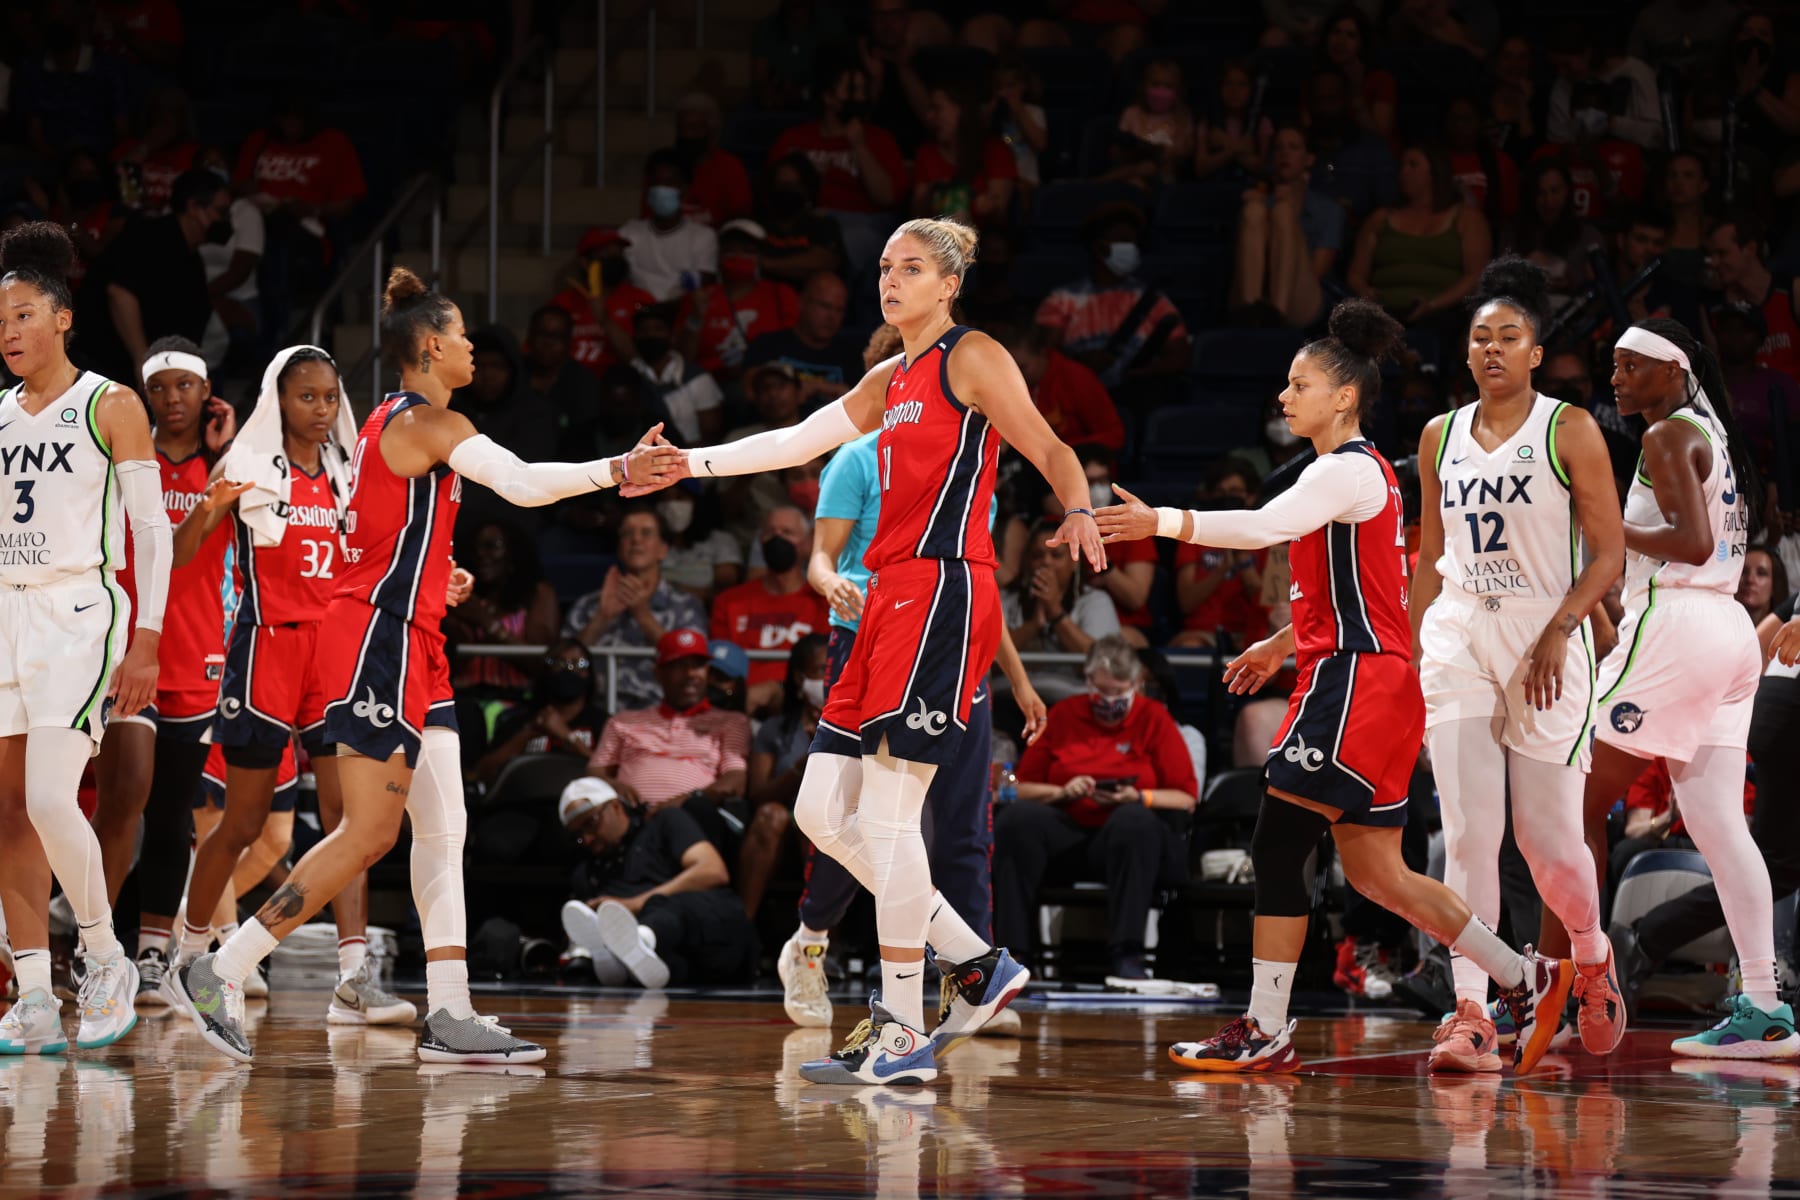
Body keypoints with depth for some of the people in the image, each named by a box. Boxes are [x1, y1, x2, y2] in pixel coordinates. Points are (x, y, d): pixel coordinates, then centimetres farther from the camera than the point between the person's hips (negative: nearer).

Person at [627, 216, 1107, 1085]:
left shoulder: (973, 359, -1)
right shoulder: (890, 382, 23)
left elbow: (1050, 450, -7)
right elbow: (799, 441, 25)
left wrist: (1078, 513, -25)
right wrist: (694, 463, 18)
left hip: (943, 590, -9)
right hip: (893, 597, 9)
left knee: (887, 812, -13)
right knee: (824, 811, 5)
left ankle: (902, 1036, -11)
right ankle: (977, 966, 12)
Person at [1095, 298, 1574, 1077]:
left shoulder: (1351, 470, -11)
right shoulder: (1356, 473, 20)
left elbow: (1267, 526, -28)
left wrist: (1163, 523, -32)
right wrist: (1283, 646, 28)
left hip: (1355, 681, -10)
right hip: (1363, 680, 10)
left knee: (1278, 849, -10)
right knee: (1374, 871, 11)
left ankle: (1266, 1033, -9)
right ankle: (1526, 980, 15)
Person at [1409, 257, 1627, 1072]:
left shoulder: (1569, 431, -1)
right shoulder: (1441, 438, 12)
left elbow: (1608, 553, -4)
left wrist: (1559, 632, -16)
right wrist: (1408, 653, 13)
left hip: (1544, 643, -3)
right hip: (1457, 638, 3)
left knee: (1548, 836, -1)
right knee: (1467, 834, -8)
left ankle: (1592, 957, 30)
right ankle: (1471, 1017, -11)